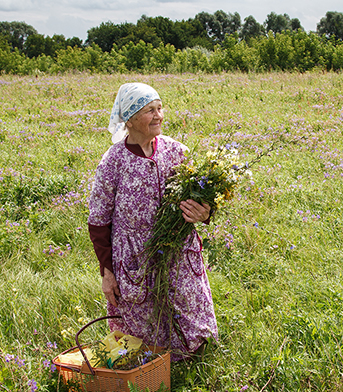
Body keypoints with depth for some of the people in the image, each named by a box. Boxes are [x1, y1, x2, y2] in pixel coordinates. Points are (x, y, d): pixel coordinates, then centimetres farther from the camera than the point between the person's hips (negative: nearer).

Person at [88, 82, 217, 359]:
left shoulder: (175, 151, -3)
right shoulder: (114, 161, -11)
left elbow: (194, 199, 6)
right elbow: (99, 222, -4)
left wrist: (203, 214, -19)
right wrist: (106, 272, -4)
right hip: (136, 265, -2)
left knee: (191, 336, 9)